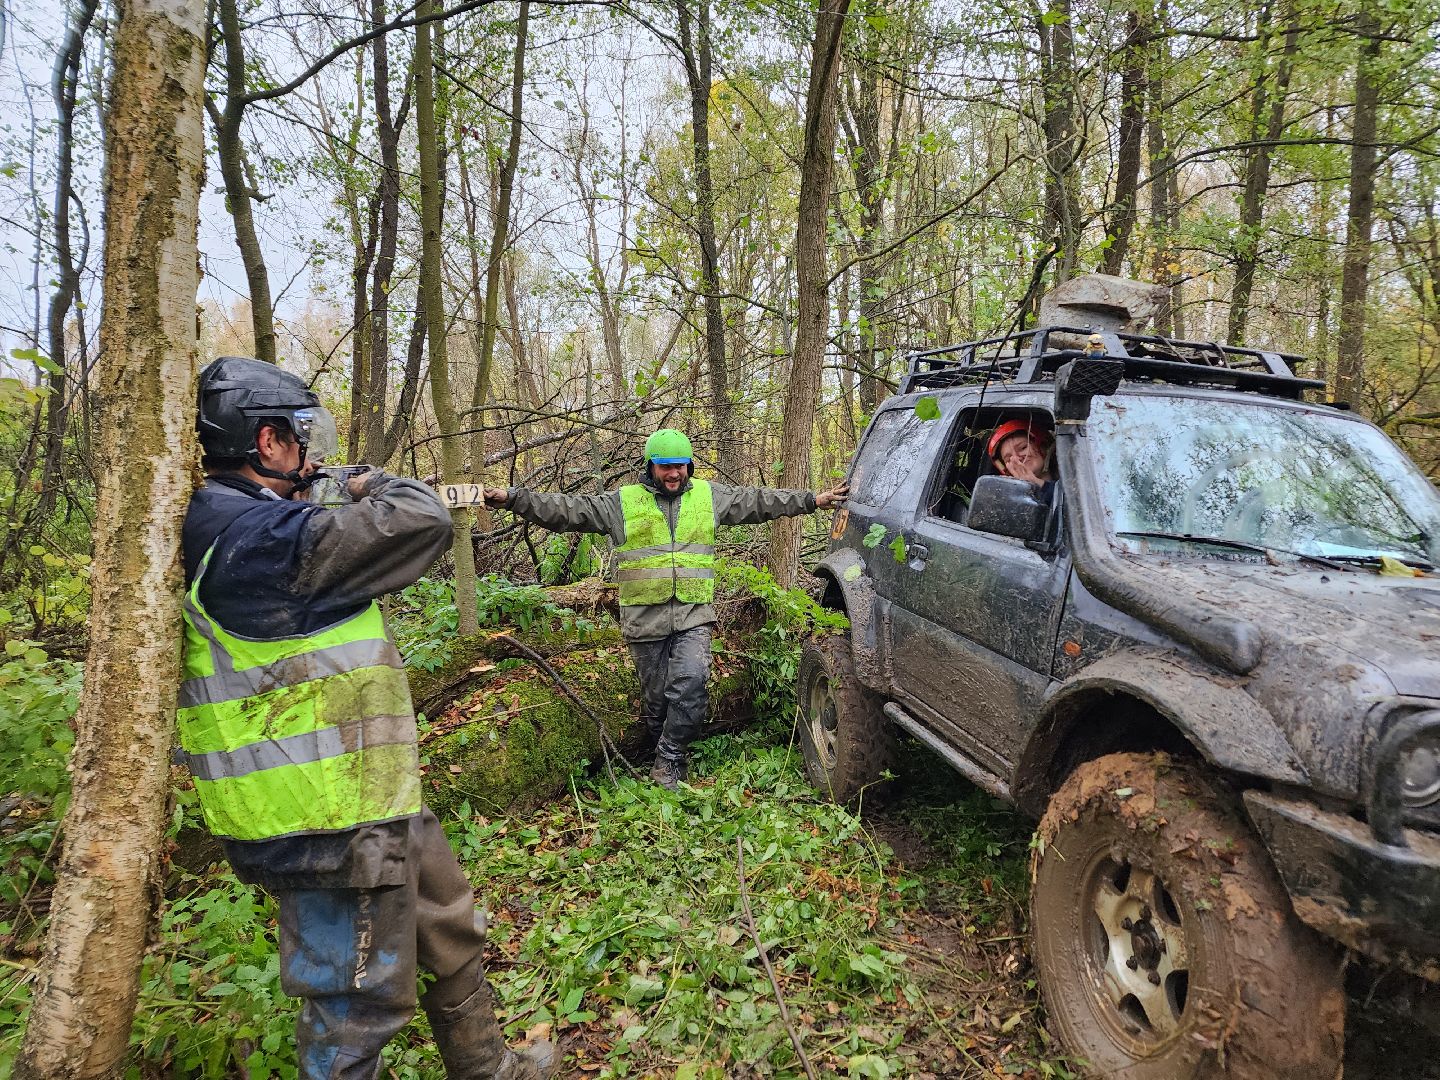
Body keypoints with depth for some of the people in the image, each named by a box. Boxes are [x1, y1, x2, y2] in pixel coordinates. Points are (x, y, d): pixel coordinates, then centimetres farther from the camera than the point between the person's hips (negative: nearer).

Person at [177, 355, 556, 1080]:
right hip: (328, 825, -11)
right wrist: (377, 487, -3)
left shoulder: (226, 527, 9)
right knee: (357, 1005, 8)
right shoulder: (261, 537, -24)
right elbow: (421, 522, -25)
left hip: (374, 801, 11)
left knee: (451, 931, 25)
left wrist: (341, 506, 13)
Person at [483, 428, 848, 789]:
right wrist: (513, 498, -9)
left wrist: (813, 500, 11)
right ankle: (673, 759, 27)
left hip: (694, 615, 0)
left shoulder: (709, 496, 10)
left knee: (690, 683, -18)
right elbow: (568, 510, 0)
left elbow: (758, 501, 13)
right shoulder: (623, 502, 4)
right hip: (645, 618, 0)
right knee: (655, 698, 7)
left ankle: (668, 761, -1)